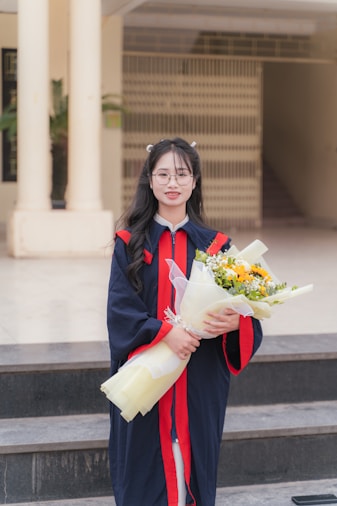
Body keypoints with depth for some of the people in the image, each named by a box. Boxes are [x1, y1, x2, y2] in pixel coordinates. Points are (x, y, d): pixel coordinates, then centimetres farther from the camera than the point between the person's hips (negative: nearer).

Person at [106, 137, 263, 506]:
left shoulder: (214, 245, 6)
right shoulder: (131, 243, 1)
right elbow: (120, 308, -7)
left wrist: (236, 322, -19)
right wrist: (164, 333, -22)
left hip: (200, 383, 1)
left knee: (194, 460, 5)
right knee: (145, 466, 3)